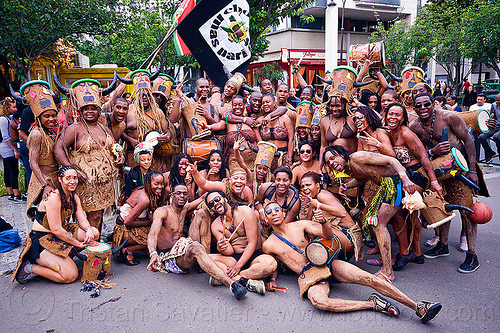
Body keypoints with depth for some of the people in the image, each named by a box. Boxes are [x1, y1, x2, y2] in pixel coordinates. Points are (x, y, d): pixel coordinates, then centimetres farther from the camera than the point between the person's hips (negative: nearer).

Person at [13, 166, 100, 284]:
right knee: (71, 275, -18)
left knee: (94, 233, -6)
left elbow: (82, 219, 2)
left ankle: (66, 257, 8)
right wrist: (78, 243, -19)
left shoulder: (74, 196, 4)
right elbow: (56, 230, -25)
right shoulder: (54, 198, -24)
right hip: (41, 241, -8)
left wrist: (89, 230, -20)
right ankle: (28, 268, -2)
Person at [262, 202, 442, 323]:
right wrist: (272, 278, 5)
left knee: (369, 278, -19)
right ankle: (372, 304, -23)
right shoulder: (269, 245, 4)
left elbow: (329, 236, -1)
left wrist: (323, 222, -21)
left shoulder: (300, 225, 5)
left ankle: (418, 307, -15)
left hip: (326, 262, 2)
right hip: (308, 275, -2)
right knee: (319, 301, -37)